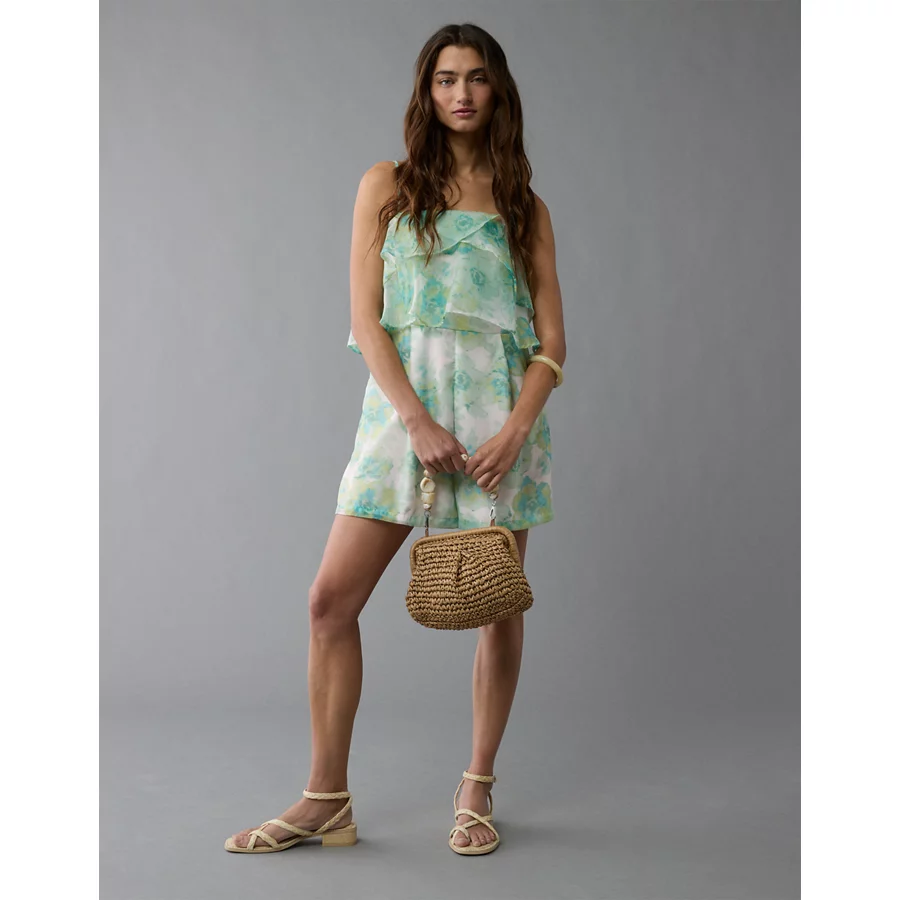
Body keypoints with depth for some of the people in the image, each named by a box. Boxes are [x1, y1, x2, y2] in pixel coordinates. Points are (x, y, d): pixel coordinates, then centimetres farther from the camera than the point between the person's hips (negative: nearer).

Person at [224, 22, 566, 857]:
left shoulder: (525, 206, 12)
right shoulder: (387, 185, 9)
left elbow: (551, 339, 6)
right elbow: (366, 317, 0)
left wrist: (516, 429, -11)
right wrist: (418, 420, -12)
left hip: (500, 409, 1)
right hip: (402, 402, 0)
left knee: (500, 610, 2)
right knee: (331, 600, -6)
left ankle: (477, 791, 20)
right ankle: (327, 799, 8)